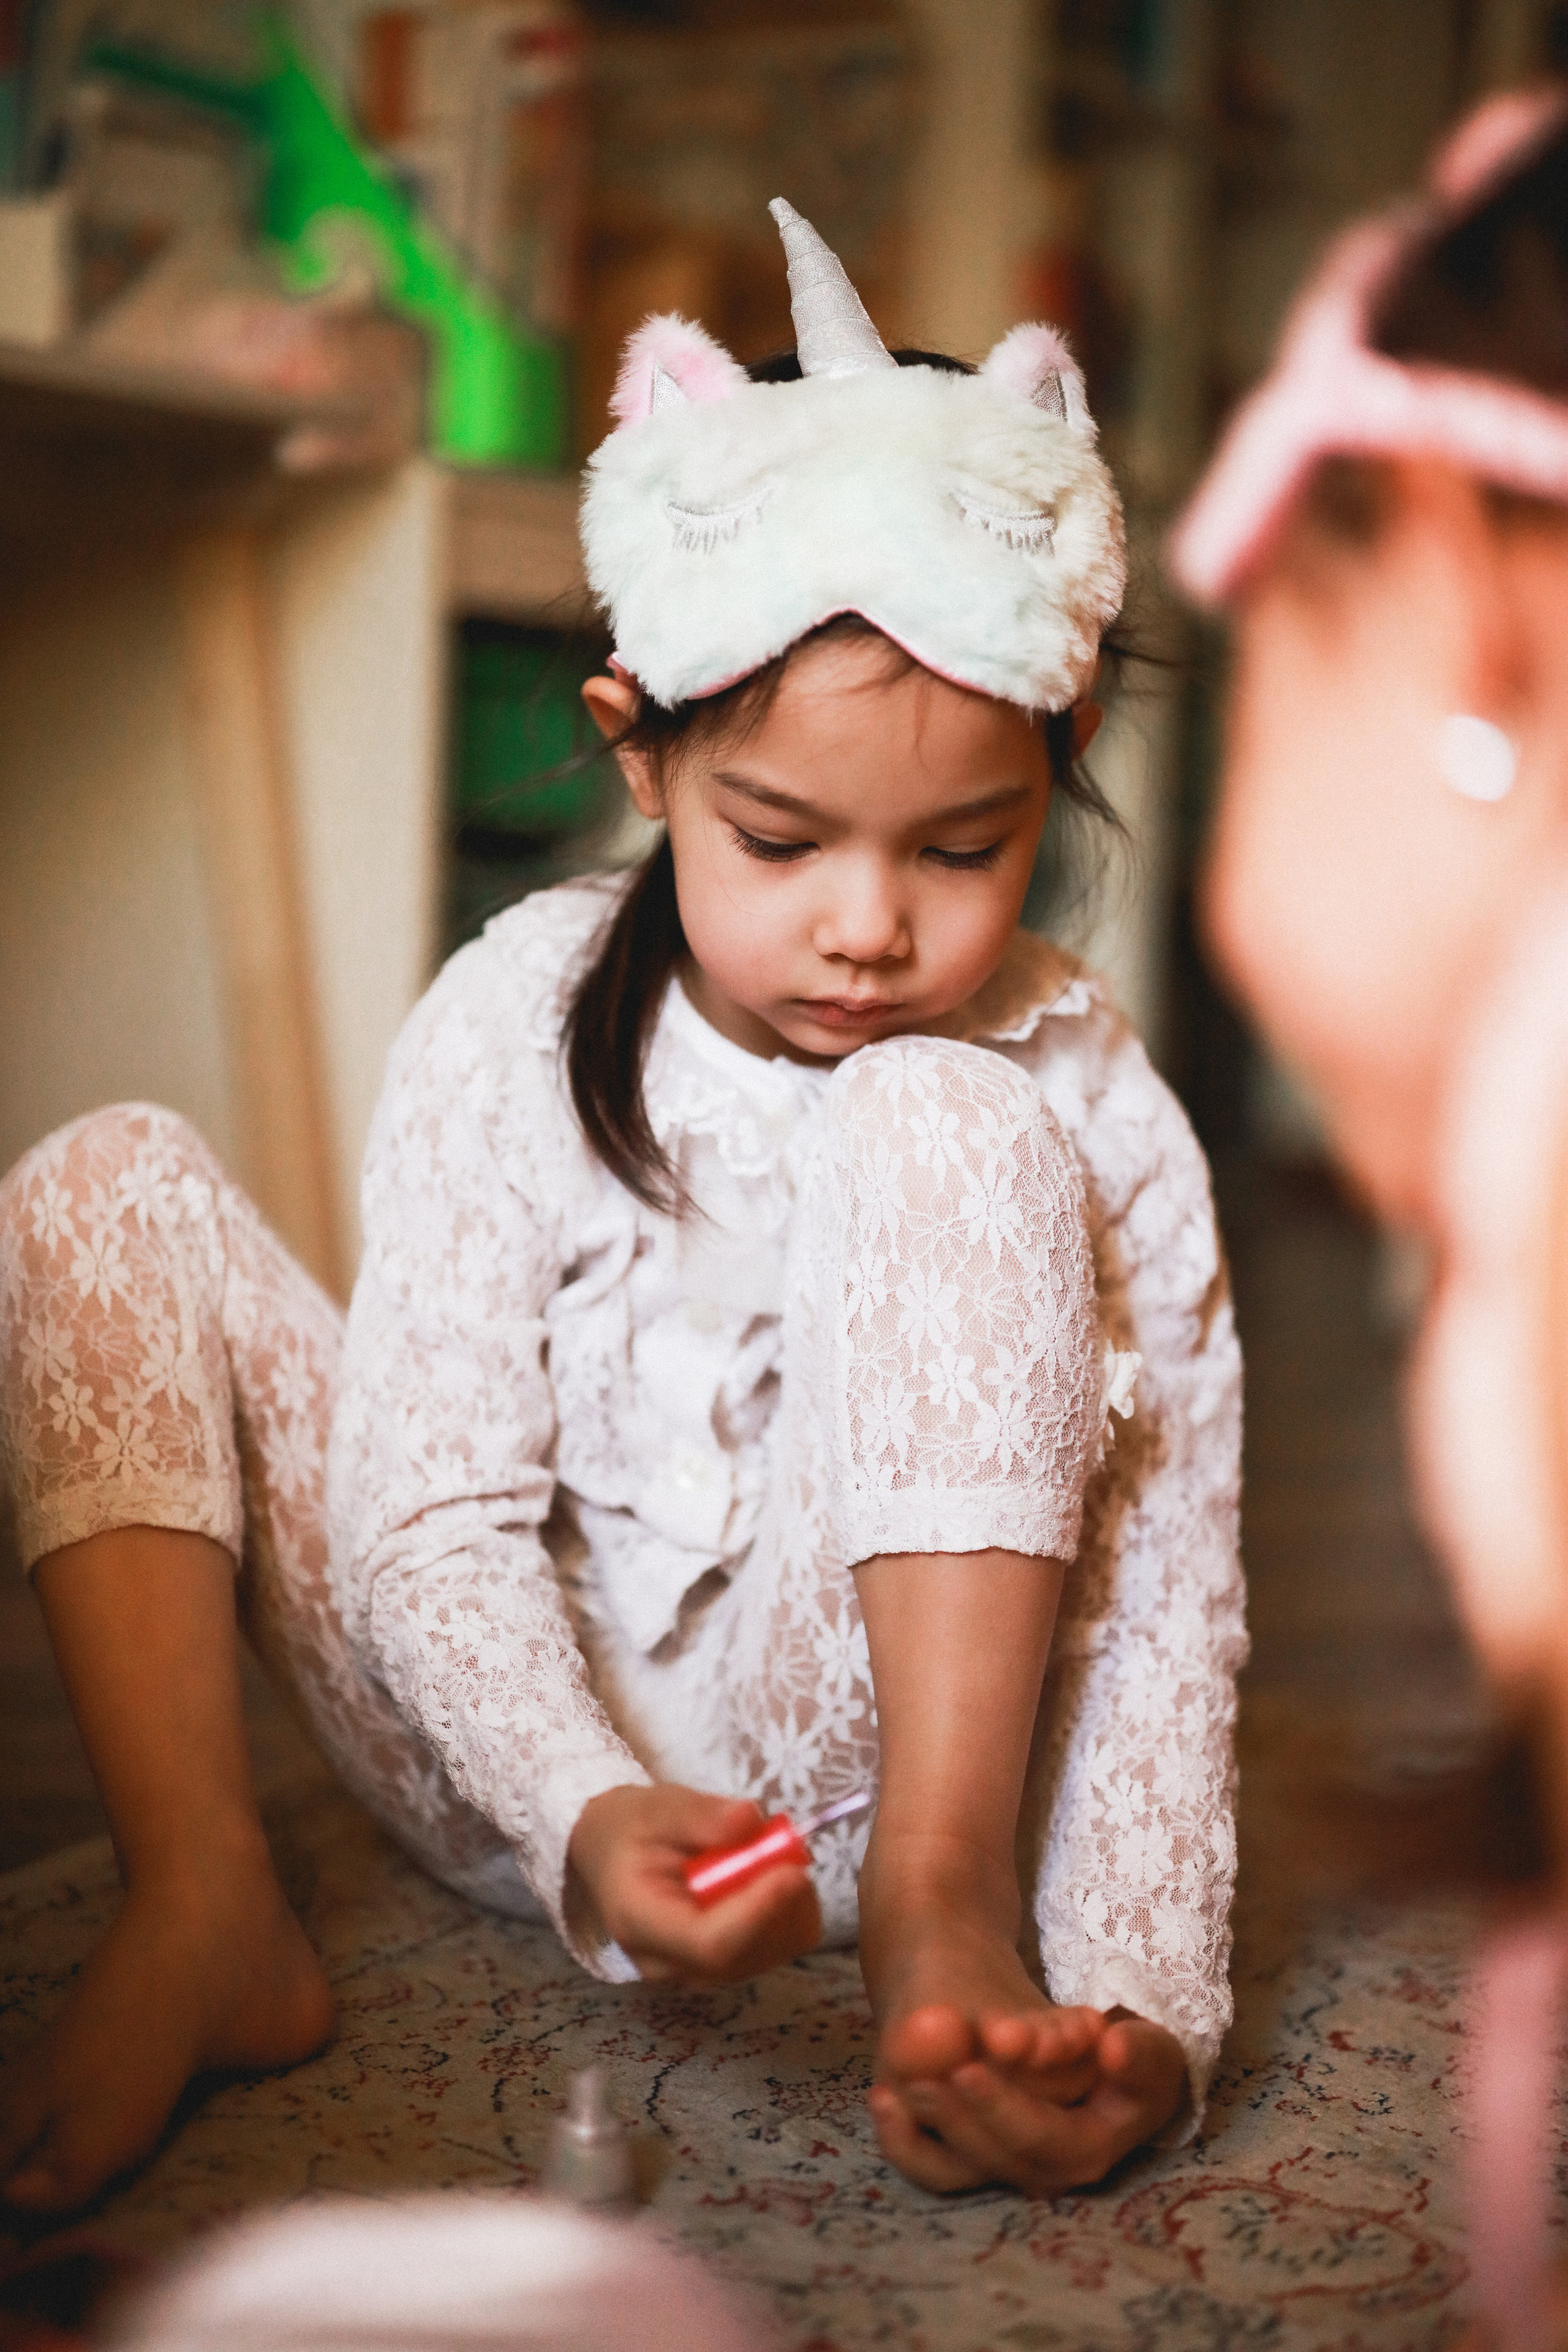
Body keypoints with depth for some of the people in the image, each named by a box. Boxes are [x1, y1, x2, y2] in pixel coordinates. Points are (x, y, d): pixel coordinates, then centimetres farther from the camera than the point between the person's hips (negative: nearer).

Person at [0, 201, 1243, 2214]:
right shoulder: (518, 1027, -10)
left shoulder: (1079, 1103, -11)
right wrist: (587, 1818, -34)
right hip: (516, 1752, 2)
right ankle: (202, 1913, -20)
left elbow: (1162, 1598, -13)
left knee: (940, 1123, -23)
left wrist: (1148, 2009, -29)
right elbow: (432, 1512, -14)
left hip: (835, 1747, -2)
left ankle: (938, 1907, -27)